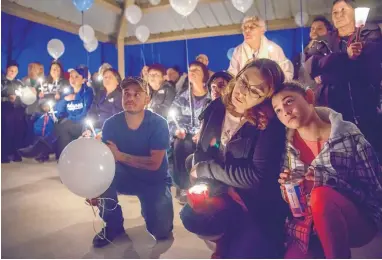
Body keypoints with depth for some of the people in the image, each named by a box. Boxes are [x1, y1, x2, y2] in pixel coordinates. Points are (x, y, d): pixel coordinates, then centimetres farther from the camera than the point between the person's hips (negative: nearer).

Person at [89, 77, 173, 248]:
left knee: (161, 231, -17)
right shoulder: (111, 124, -13)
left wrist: (119, 155, -29)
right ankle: (113, 225, -3)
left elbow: (154, 164, -25)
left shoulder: (158, 124, -21)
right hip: (125, 177, 3)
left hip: (154, 180, -2)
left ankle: (148, 208, 20)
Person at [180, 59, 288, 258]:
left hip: (255, 202, -5)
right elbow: (201, 150, 2)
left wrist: (205, 169, -18)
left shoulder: (271, 125, -20)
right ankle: (228, 236, 9)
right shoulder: (216, 108, -4)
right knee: (190, 216, -19)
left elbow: (257, 176, -25)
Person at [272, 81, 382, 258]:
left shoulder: (349, 136, -10)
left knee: (320, 195, -34)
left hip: (358, 223, -3)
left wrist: (327, 180, -25)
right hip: (306, 229, 3)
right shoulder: (287, 146, -2)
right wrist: (286, 187, -14)